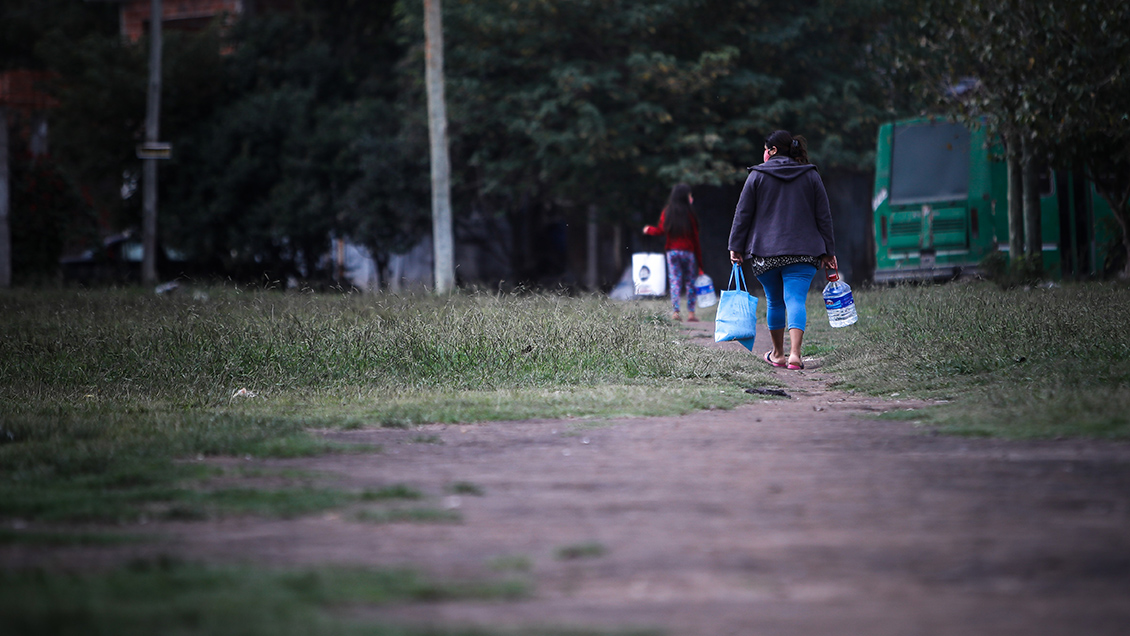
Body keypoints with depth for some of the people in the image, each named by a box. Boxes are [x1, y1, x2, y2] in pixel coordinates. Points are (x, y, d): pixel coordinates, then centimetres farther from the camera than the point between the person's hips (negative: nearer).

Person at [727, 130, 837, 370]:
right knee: (796, 299, -8)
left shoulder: (757, 176, 3)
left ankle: (778, 354, 27)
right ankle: (795, 354, -24)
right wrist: (828, 251, 12)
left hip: (765, 252, 0)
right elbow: (824, 217, 8)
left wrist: (736, 247, 6)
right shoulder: (811, 176, 8)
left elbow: (742, 215, 2)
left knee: (774, 302, 15)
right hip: (803, 251, 0)